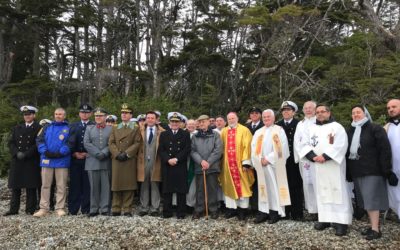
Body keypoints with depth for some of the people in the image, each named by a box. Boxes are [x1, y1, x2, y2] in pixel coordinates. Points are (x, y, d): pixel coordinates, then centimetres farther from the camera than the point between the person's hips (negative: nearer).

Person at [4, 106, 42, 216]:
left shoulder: (39, 128, 2)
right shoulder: (17, 128, 17)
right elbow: (11, 143, 10)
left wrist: (26, 154, -14)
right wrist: (17, 153, -7)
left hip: (31, 162, -4)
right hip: (17, 161, 4)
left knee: (31, 187, 0)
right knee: (15, 186, 6)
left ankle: (30, 209, 7)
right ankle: (13, 209, 14)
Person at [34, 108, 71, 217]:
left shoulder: (68, 128, 5)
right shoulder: (47, 128, 16)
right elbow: (39, 140, 6)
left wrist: (60, 153, -17)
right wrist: (45, 152, -10)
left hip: (62, 160, -3)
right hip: (47, 159, 3)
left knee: (61, 186, 1)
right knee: (45, 185, 6)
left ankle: (60, 208, 9)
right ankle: (44, 208, 13)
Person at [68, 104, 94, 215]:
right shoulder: (73, 126, 15)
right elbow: (70, 141, 11)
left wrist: (87, 154, -9)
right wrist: (75, 153, -3)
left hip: (89, 159, -3)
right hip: (75, 159, 3)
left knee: (87, 184, -1)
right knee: (74, 184, 4)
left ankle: (86, 209, 7)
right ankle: (73, 209, 12)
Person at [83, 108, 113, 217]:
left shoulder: (111, 129, 9)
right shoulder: (89, 128, 14)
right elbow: (86, 143, 2)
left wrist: (104, 153, -14)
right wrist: (97, 153, -9)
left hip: (106, 162, -1)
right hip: (92, 161, 1)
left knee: (106, 186, 1)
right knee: (94, 186, 3)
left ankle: (105, 209, 7)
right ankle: (94, 209, 9)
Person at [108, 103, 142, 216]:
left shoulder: (136, 129, 10)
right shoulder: (115, 128, 18)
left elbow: (137, 143, -1)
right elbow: (111, 143, 7)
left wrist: (126, 153, -12)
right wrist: (117, 154, -9)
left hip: (130, 160, -2)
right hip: (116, 160, 2)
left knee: (129, 184, -2)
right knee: (116, 184, 2)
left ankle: (127, 209, 4)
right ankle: (116, 209, 10)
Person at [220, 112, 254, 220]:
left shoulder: (244, 130, -1)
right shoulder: (223, 132, 11)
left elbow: (247, 146, -7)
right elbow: (221, 147, 11)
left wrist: (245, 162, -15)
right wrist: (221, 162, 3)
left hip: (240, 163, -4)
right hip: (227, 164, 4)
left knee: (242, 186, 1)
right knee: (229, 186, 7)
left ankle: (242, 209, 9)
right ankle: (231, 208, 16)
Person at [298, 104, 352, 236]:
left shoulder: (337, 127, -1)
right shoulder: (312, 128, 14)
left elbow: (340, 145, -13)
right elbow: (305, 144, 8)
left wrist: (325, 156, -18)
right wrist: (313, 156, -9)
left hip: (334, 165, -5)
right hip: (318, 165, 5)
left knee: (337, 190, -4)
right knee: (322, 191, 8)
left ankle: (341, 221, -1)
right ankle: (325, 218, 16)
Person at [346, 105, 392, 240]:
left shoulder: (375, 129, -4)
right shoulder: (350, 131, 14)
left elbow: (385, 149, -10)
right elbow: (347, 151, 15)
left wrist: (386, 169, -15)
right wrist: (349, 172, 12)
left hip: (372, 170, -6)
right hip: (357, 171, 6)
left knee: (371, 198, -7)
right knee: (365, 200, 9)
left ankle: (376, 229, -1)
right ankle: (373, 225, 18)